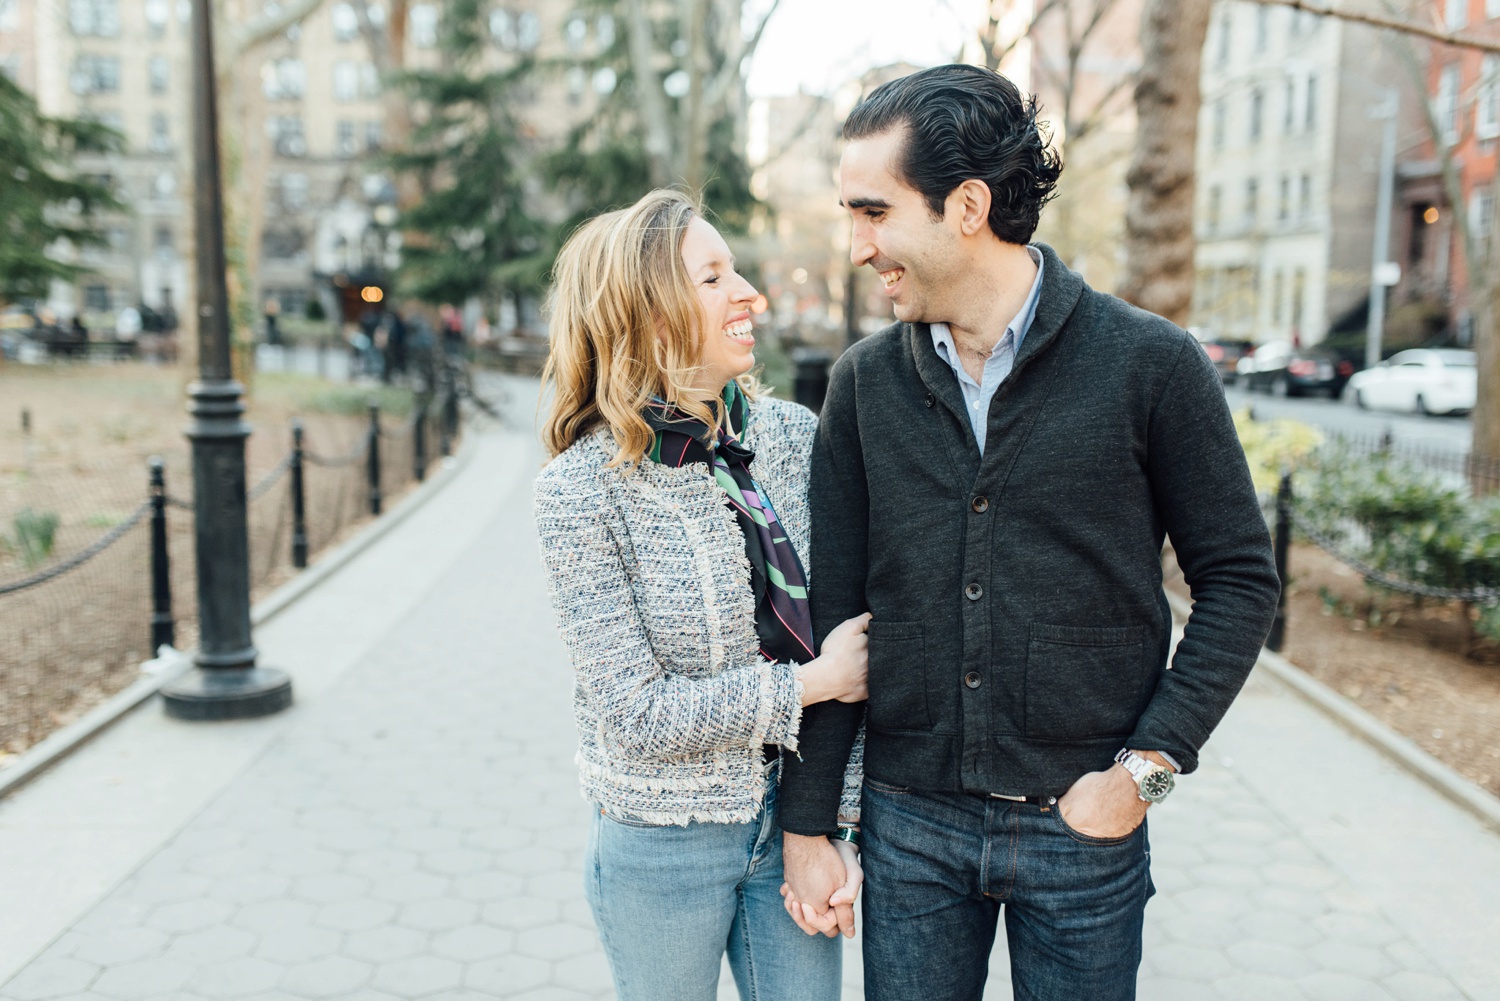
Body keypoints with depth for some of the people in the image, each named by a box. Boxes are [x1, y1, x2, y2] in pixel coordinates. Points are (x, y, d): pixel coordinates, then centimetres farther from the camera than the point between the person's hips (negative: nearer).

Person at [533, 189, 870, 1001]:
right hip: (662, 843, -3)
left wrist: (844, 821, -3)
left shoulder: (794, 435, -6)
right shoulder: (582, 488, -17)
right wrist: (813, 683, -14)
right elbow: (637, 712, -19)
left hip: (793, 821, 3)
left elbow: (849, 645, -1)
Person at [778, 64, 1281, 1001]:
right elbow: (830, 613, 1)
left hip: (1084, 824, -2)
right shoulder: (865, 381, -1)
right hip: (909, 821, 2)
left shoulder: (1153, 365, -9)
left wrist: (1147, 765, -10)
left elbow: (1240, 579, -2)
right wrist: (807, 824, 2)